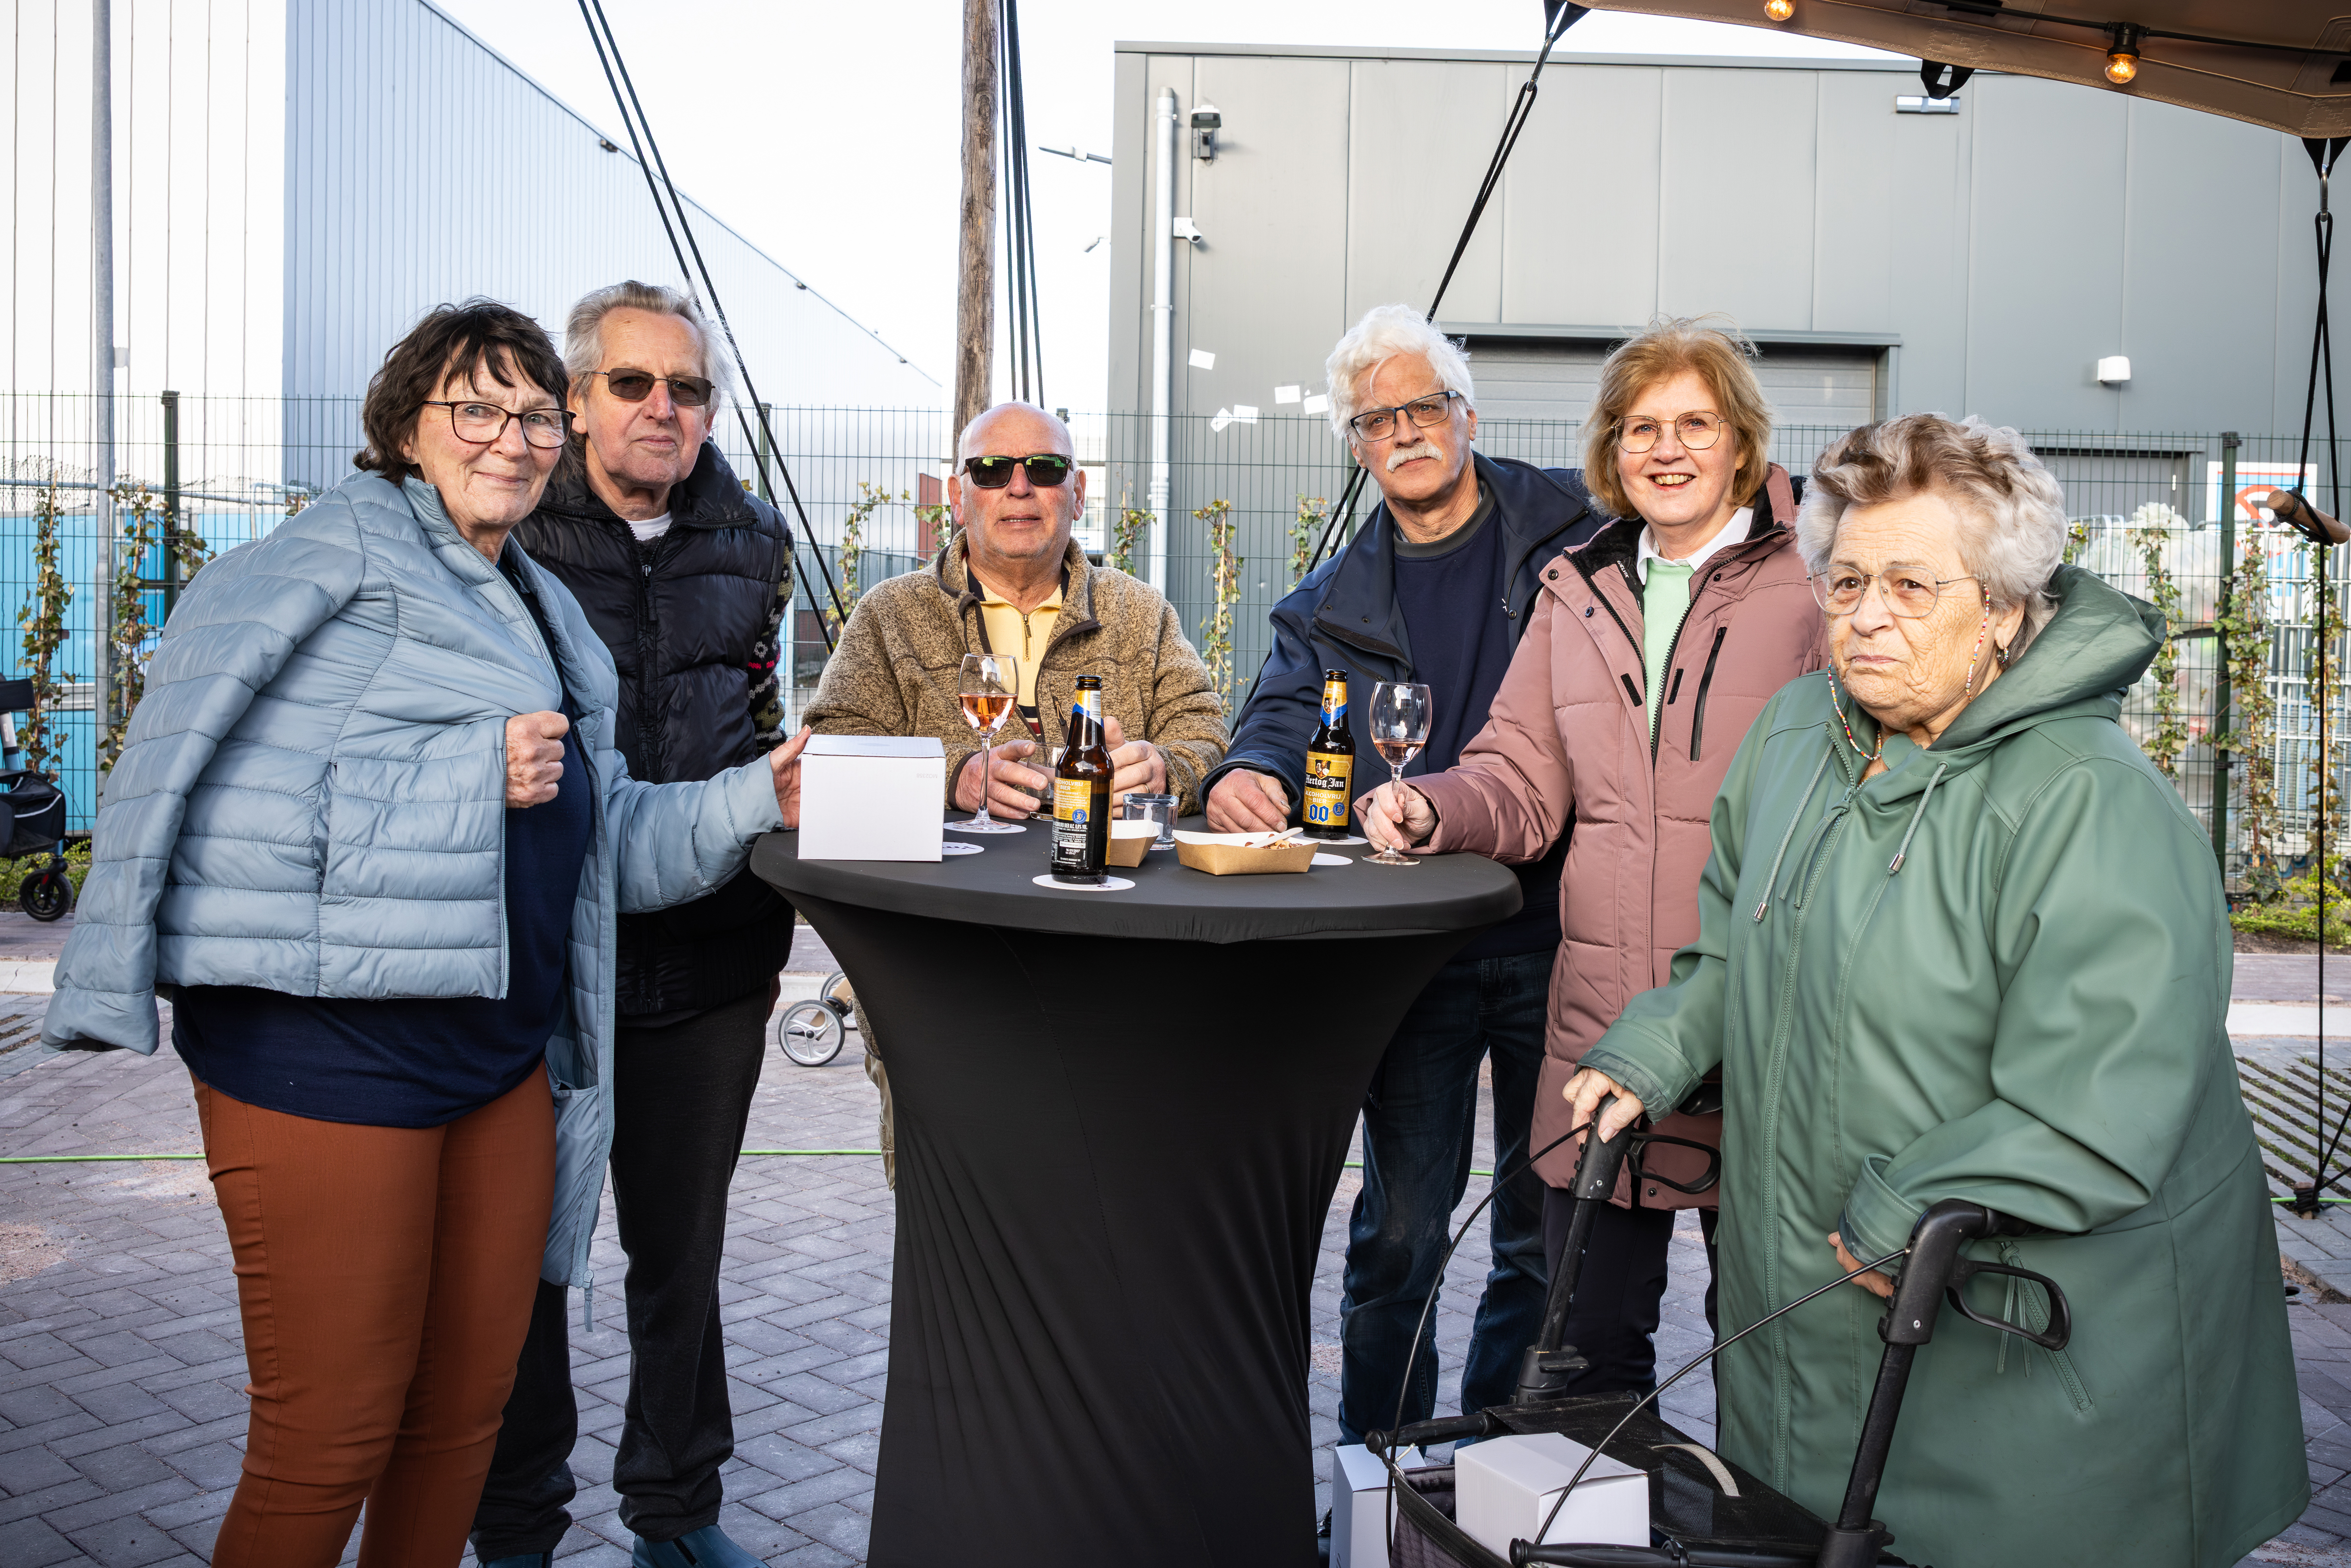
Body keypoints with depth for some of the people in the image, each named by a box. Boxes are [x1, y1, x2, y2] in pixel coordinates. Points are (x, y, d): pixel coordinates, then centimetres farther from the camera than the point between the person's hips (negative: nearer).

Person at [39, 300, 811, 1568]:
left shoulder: (537, 610, 21)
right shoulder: (345, 547, -2)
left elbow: (602, 836, 21)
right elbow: (187, 758, -15)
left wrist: (759, 798, 7)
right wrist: (474, 774, -17)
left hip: (502, 1055, 8)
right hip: (324, 1045, -7)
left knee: (463, 1413, 15)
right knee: (330, 1443, 0)